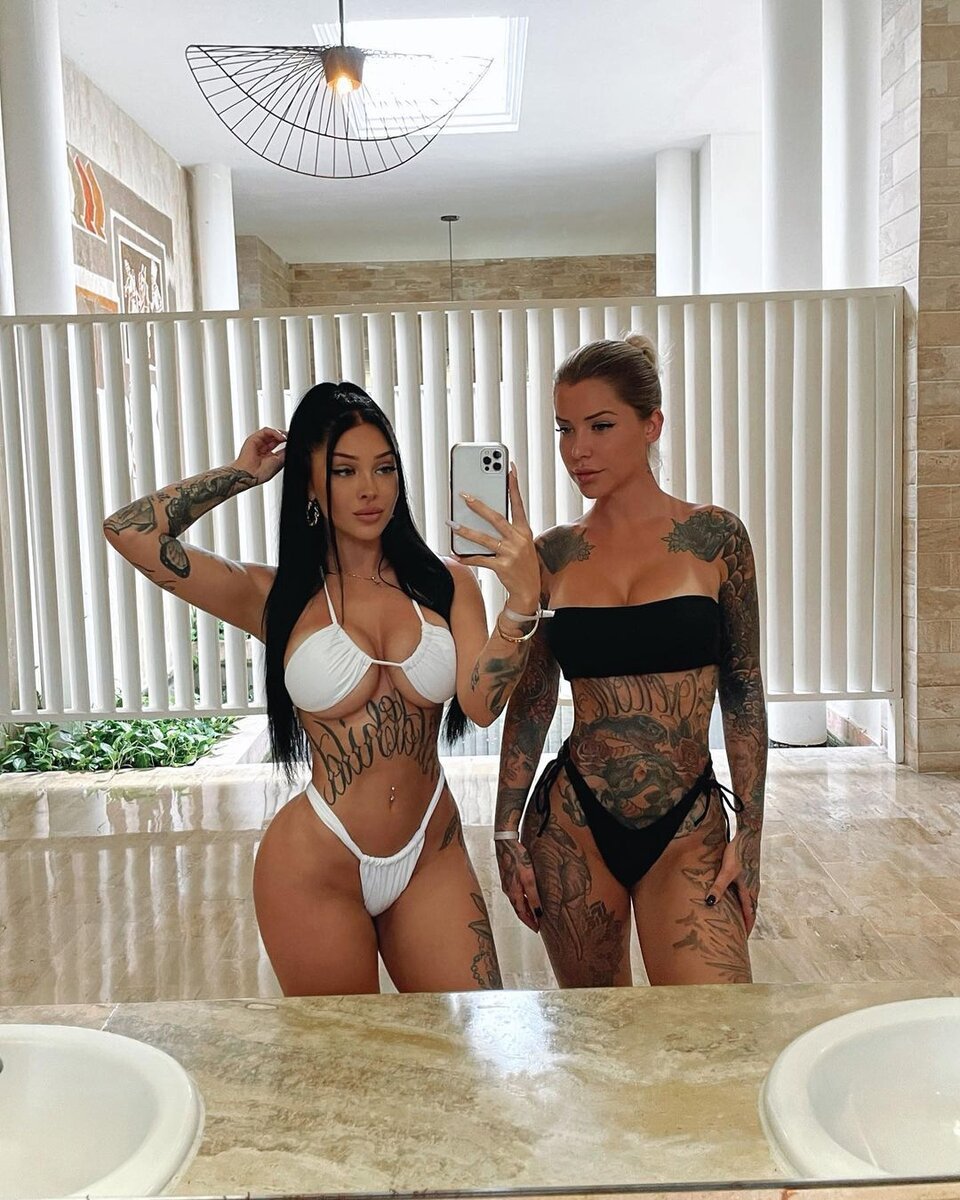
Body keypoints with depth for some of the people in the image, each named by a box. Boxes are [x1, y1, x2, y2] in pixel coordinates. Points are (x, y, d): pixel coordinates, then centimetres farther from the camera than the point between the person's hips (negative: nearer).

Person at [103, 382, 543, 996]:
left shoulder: (444, 583, 1)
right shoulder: (279, 598, -3)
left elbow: (482, 703, -14)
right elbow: (128, 531, -13)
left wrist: (522, 599, -29)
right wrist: (243, 474, -2)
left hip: (433, 856, 2)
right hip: (317, 868, -2)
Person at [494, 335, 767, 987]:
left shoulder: (714, 537, -3)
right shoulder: (554, 554, 2)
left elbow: (743, 692, 0)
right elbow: (530, 702, 6)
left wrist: (751, 833, -3)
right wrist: (509, 833, 5)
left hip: (690, 831, -1)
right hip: (573, 825, 2)